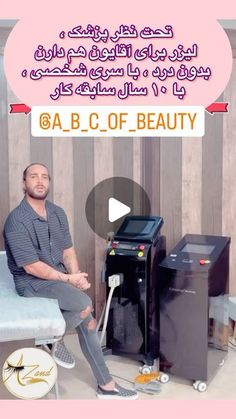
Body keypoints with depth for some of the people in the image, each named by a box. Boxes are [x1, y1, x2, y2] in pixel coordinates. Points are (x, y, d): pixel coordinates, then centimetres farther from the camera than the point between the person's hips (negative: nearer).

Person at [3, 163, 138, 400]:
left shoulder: (57, 213, 4)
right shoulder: (16, 221, -19)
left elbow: (68, 250, 7)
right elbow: (32, 267, -20)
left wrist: (76, 276, -11)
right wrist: (68, 279, -17)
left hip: (59, 275, 7)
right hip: (33, 282, -6)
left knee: (87, 322, -2)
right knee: (85, 305, -25)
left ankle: (106, 385, 11)